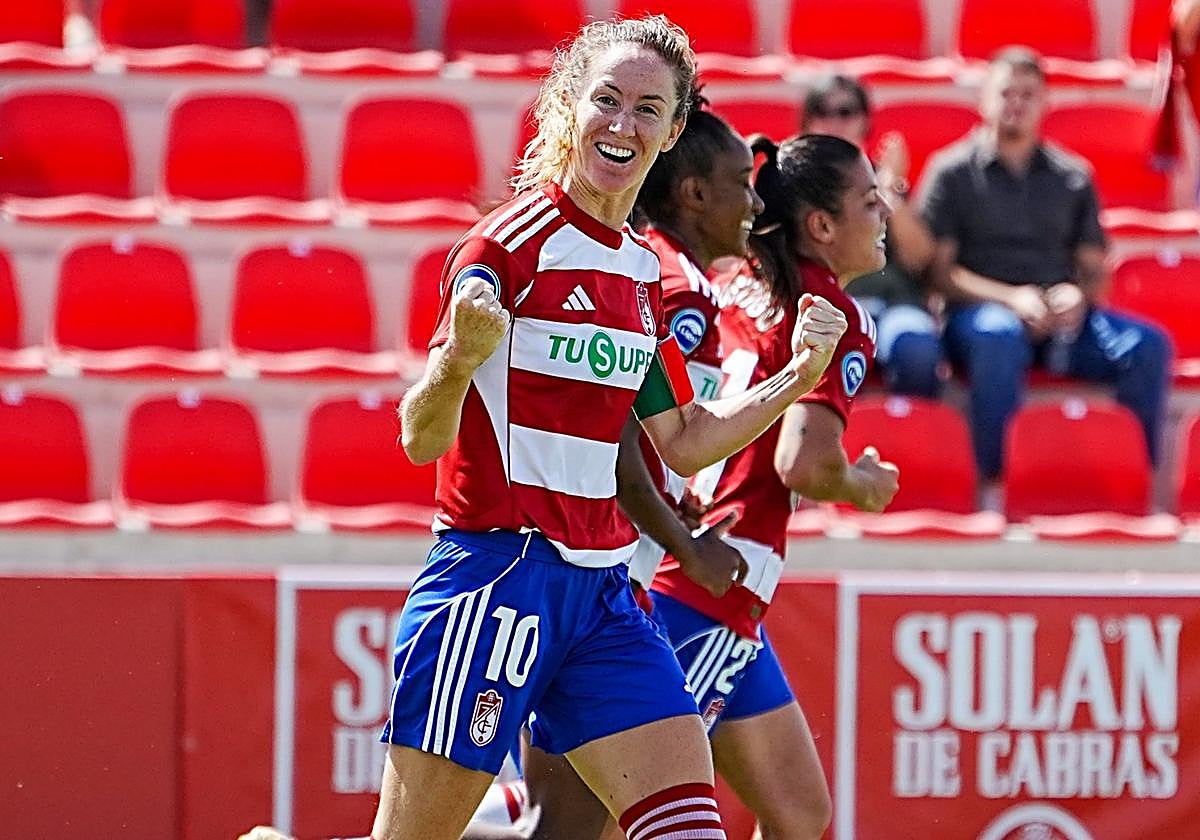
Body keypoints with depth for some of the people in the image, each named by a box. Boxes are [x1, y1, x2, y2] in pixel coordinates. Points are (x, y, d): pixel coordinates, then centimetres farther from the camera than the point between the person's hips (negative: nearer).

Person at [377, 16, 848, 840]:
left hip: (601, 591, 7)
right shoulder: (512, 242, -10)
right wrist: (459, 358, -34)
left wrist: (800, 376, 13)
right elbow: (421, 439, -14)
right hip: (497, 577, -7)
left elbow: (682, 444, 23)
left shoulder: (645, 270, 13)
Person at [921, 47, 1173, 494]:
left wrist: (1078, 295, -8)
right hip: (980, 311, -4)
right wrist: (1012, 298, -15)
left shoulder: (1073, 177, 18)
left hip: (1062, 318, 4)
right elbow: (939, 268, 0)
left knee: (1147, 345, -23)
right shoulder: (952, 171, 7)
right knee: (999, 335, -40)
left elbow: (1093, 268, 17)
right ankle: (992, 487, -36)